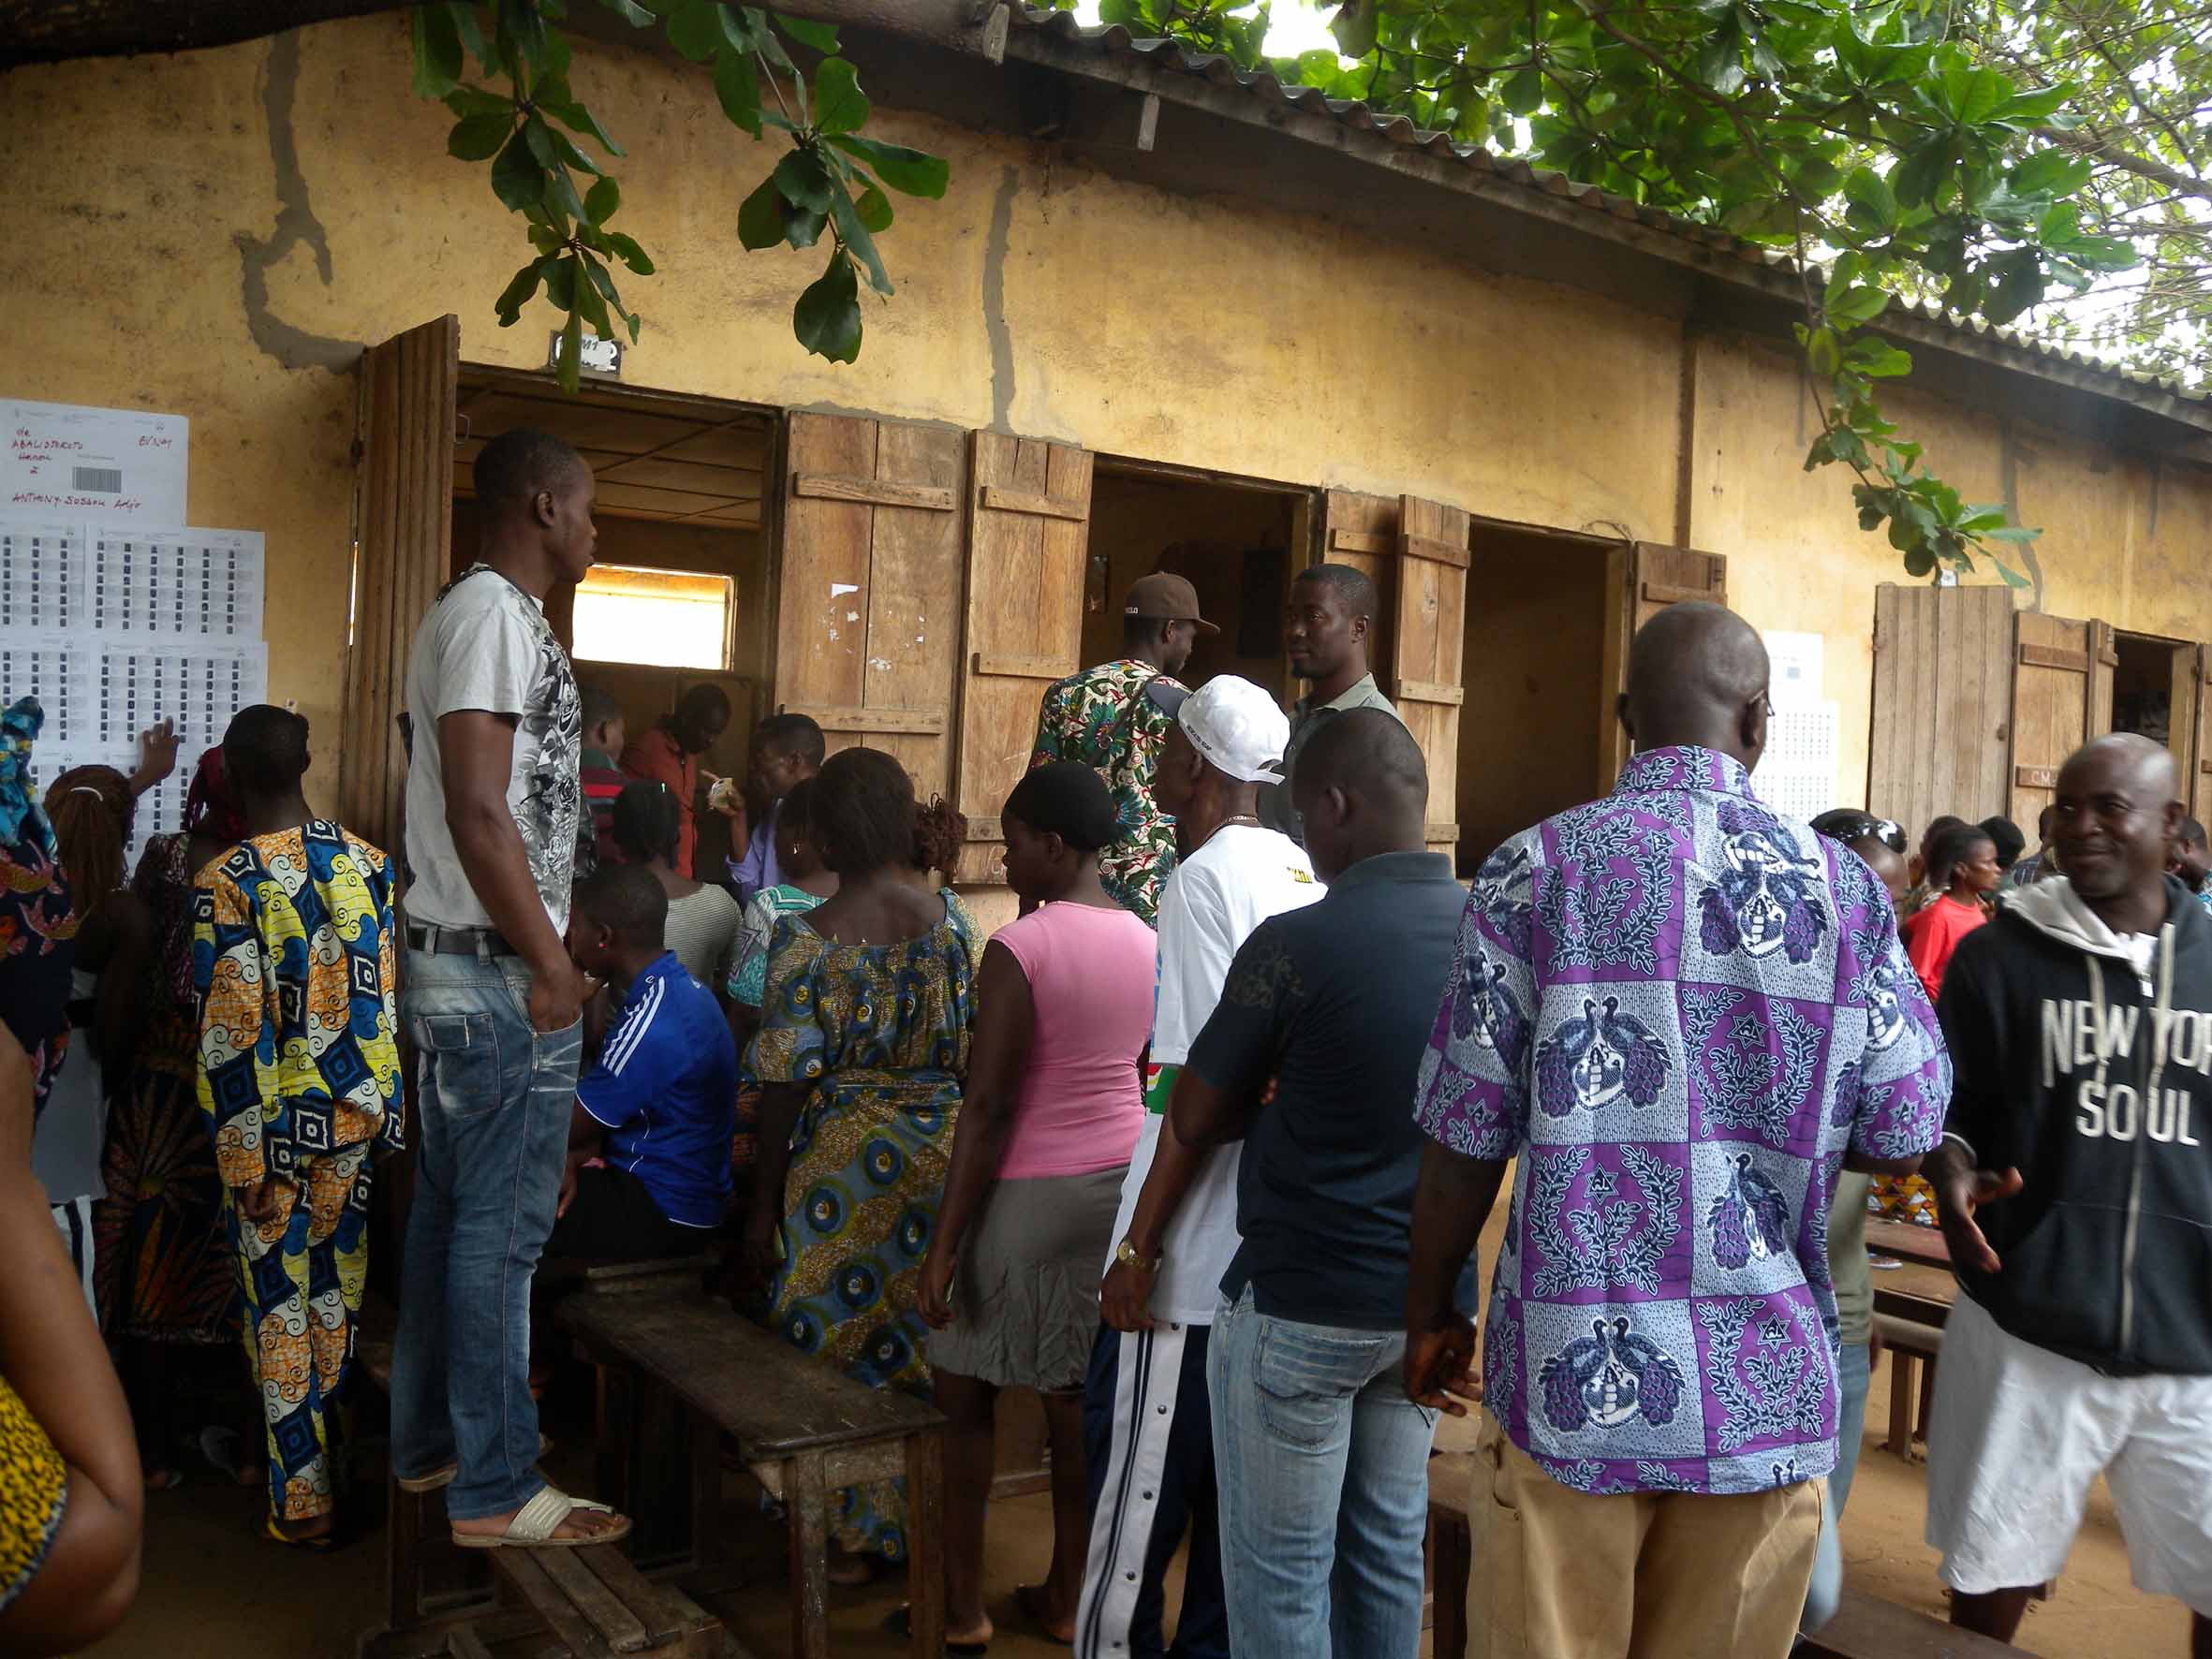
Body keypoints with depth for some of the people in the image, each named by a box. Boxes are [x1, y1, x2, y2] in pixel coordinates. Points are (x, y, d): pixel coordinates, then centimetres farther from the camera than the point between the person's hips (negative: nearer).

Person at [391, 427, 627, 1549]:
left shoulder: (476, 613, 17)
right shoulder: (496, 615, -14)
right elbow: (480, 812, -21)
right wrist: (549, 964, -17)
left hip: (458, 965, 10)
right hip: (500, 972, -10)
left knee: (451, 1212, 17)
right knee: (502, 1229, -3)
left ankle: (428, 1441, 29)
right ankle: (495, 1489, 6)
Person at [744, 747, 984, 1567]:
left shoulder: (805, 940, -14)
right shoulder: (957, 923, -4)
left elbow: (785, 1084, -12)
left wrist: (764, 1204, -3)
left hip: (844, 1161, -3)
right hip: (944, 1156, 4)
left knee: (838, 1344, 12)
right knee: (925, 1341, 17)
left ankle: (848, 1538, 23)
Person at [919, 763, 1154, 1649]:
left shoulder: (1019, 947, -18)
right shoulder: (1146, 941, 2)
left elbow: (987, 1107, -19)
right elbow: (1132, 1067, 9)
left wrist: (945, 1242, -14)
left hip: (1028, 1191, -6)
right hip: (1121, 1179, 6)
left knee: (964, 1394, 10)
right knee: (1080, 1394, 14)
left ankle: (962, 1602, 21)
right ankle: (1066, 1598, 25)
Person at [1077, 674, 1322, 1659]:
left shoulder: (1204, 880, -16)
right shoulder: (1300, 871, 7)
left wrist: (1138, 1250, -15)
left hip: (1189, 1260, -8)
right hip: (1269, 1253, 8)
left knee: (1138, 1486, 5)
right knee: (1230, 1486, 17)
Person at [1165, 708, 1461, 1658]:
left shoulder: (1295, 944, -19)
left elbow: (1193, 1122, -8)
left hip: (1300, 1305, -6)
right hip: (1428, 1301, 6)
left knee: (1281, 1569, 8)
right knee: (1388, 1544, 19)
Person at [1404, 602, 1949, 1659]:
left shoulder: (1534, 869, -4)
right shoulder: (1840, 885, 0)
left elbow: (1467, 1134, -5)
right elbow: (1906, 1130, 2)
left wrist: (1427, 1315, 8)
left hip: (1571, 1374, -1)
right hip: (1768, 1378, 2)